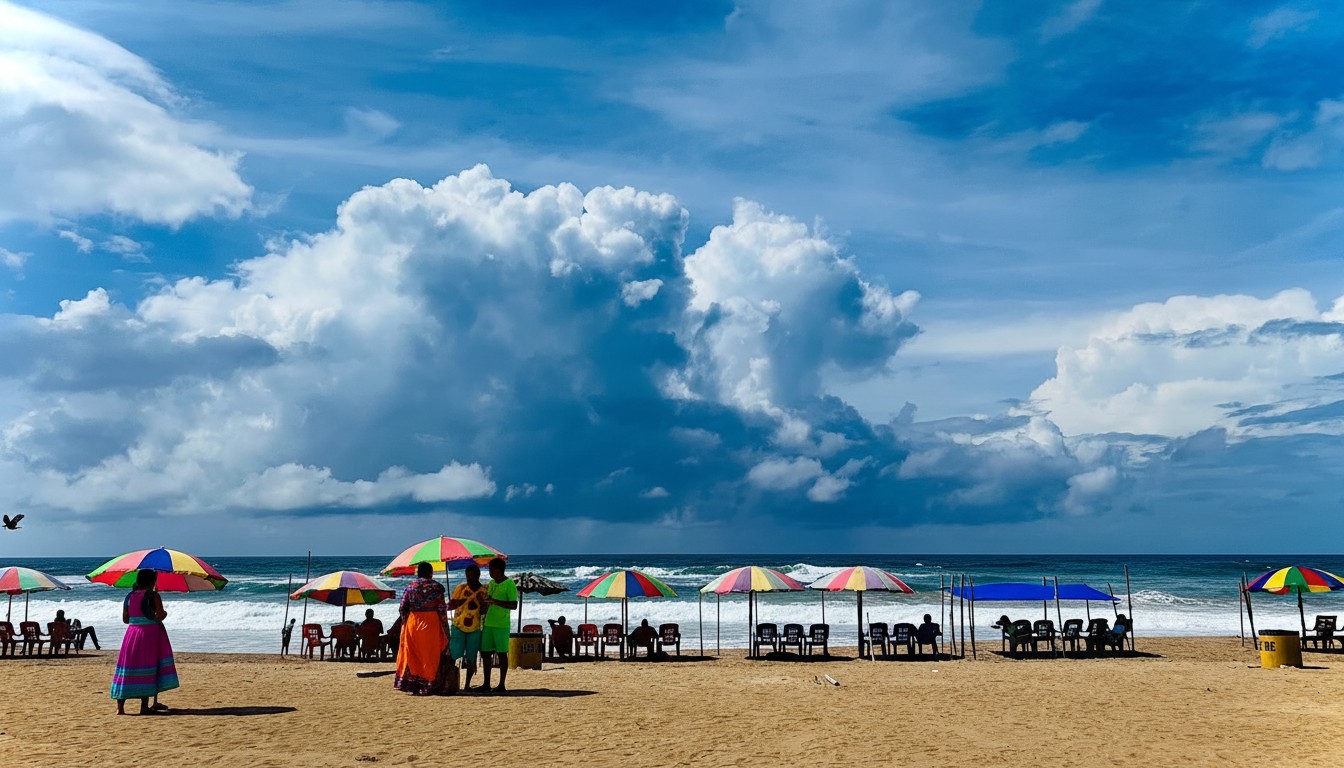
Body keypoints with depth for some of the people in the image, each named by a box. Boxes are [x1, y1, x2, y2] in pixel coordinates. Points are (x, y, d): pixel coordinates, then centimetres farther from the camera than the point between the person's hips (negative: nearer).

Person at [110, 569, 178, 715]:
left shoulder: (129, 596, 7)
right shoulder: (153, 596, -9)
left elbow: (125, 619, 10)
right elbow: (160, 616, -16)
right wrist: (165, 613, 5)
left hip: (132, 634, 5)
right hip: (151, 634, -5)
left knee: (128, 667, 8)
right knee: (147, 669, 0)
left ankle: (120, 706, 5)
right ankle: (144, 707, 1)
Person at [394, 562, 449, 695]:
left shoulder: (410, 587, 4)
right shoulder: (436, 587, -3)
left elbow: (402, 608, 2)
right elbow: (442, 609, -6)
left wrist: (404, 623, 15)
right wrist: (445, 629, 0)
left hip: (412, 623, 3)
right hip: (431, 623, -2)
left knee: (412, 655, 11)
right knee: (430, 655, 5)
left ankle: (411, 685, 11)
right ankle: (429, 685, 5)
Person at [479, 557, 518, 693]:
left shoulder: (509, 584, -9)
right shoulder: (491, 583, 14)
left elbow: (514, 605, -15)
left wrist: (494, 601, -21)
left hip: (501, 625, -7)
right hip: (488, 624, 7)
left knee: (502, 653, 0)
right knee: (485, 652, 7)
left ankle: (501, 684, 6)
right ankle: (486, 683, 16)